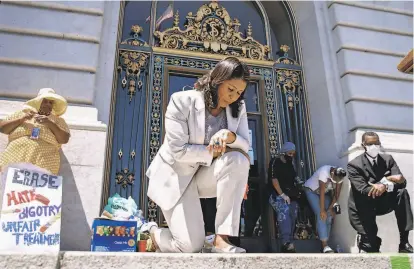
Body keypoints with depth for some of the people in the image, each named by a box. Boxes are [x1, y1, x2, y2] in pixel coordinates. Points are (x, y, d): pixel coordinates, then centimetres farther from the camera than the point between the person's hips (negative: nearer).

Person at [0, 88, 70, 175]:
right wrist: (20, 120, 0)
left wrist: (50, 124, -8)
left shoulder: (58, 120, 19)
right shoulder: (23, 113, 22)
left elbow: (64, 139, 4)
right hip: (14, 156, 2)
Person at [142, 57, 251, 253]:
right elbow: (178, 150, -23)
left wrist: (230, 136, -29)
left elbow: (245, 147, -8)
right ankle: (152, 231, 22)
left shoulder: (238, 108, -2)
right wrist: (212, 152, -17)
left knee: (238, 160, -30)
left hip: (206, 174, 5)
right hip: (176, 176, -5)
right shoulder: (182, 101, -17)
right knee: (191, 246, -14)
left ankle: (222, 239, -23)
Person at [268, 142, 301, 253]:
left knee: (291, 220, 3)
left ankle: (287, 245, 12)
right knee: (284, 213, -31)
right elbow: (274, 179, -12)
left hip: (291, 196, 8)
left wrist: (296, 191, 8)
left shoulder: (290, 164, 19)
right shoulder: (275, 162, -3)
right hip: (278, 196, -8)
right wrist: (282, 194, -17)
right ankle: (287, 243, -39)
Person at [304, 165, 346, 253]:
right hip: (311, 190, -6)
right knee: (321, 215, -19)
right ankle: (325, 245, -21)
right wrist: (322, 210, -28)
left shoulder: (339, 176, -19)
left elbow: (337, 193, -11)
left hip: (326, 192, 6)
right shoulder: (324, 172, -36)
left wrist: (331, 208, -15)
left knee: (329, 216, -5)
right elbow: (322, 192, -32)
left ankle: (325, 244, 3)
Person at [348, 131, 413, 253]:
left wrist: (384, 185, -33)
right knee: (370, 247, -9)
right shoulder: (354, 165, -15)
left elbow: (402, 182, -12)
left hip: (382, 203, 4)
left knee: (402, 193, -25)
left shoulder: (388, 159, -1)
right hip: (363, 209, -4)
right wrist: (388, 181, -31)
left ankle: (404, 242, -20)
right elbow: (363, 191, -24)